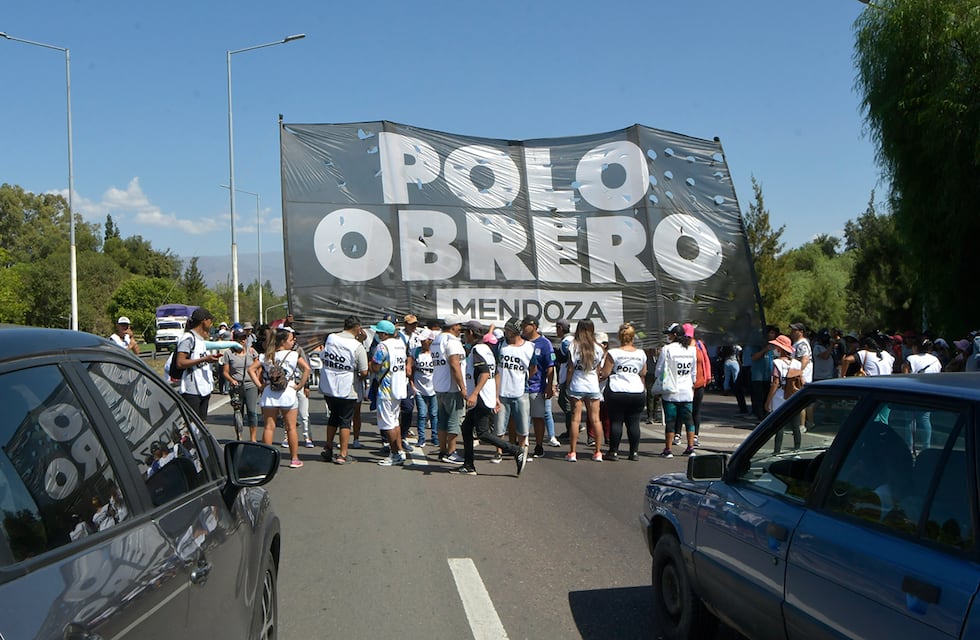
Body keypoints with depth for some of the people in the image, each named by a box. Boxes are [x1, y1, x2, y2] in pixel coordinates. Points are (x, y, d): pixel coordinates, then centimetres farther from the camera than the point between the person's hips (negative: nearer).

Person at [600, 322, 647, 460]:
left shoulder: (613, 353, -5)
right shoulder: (641, 354, 7)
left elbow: (605, 374, -5)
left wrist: (599, 375, 16)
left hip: (616, 391, -3)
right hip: (637, 392, 3)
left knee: (615, 422, 3)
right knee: (634, 423, 7)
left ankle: (614, 451, 5)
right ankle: (634, 452, 10)